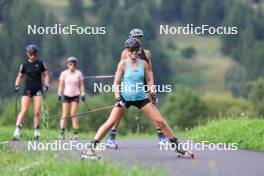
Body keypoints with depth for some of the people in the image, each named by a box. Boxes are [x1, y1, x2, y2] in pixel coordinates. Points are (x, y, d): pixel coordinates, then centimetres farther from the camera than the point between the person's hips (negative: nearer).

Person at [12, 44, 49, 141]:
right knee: (24, 111, -9)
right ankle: (17, 131, -13)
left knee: (37, 112, -6)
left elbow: (45, 75, 9)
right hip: (27, 89, 0)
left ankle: (37, 131, 5)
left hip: (38, 89, 0)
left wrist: (46, 85, -5)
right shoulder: (24, 65, 5)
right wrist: (17, 85, 0)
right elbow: (20, 76, 14)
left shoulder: (40, 64, 3)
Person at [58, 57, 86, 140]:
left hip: (75, 95, 0)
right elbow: (61, 85, 5)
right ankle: (62, 133, -6)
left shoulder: (79, 73, 2)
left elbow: (81, 85, 6)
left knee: (73, 115, -7)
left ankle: (75, 133, -5)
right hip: (66, 95, 0)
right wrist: (59, 94, -2)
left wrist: (83, 94, -1)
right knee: (64, 114, -4)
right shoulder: (64, 73, 1)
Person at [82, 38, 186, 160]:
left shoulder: (143, 64, 3)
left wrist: (152, 91, -5)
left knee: (160, 121, -1)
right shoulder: (123, 64, -5)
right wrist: (118, 98, -16)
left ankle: (176, 146, 10)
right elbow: (116, 83, -4)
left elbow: (149, 80, 13)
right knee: (110, 123, -11)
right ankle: (91, 149, -8)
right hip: (125, 98, -2)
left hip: (141, 98, 3)